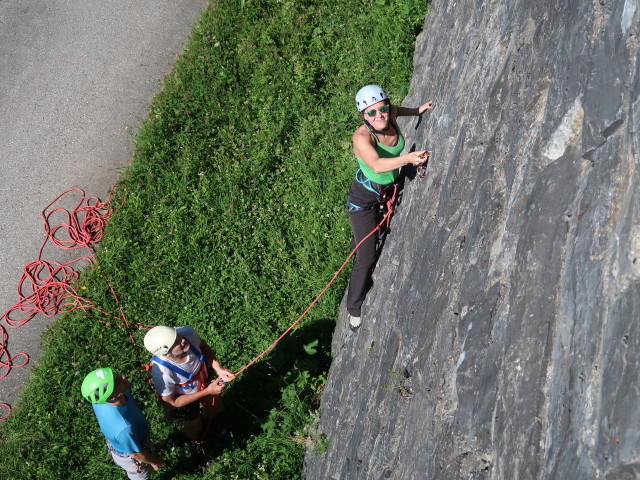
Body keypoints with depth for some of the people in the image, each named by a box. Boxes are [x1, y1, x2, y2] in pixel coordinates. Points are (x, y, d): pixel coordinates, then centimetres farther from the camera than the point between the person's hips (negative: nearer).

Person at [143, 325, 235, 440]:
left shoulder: (187, 333, -37)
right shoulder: (162, 373, -46)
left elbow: (203, 347, -11)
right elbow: (171, 402, -26)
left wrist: (218, 368, -24)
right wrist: (207, 391, -28)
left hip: (202, 382, 4)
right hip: (182, 401, -4)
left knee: (217, 407, 31)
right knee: (194, 435, 25)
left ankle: (205, 423, 66)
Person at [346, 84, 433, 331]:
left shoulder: (391, 114, -14)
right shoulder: (362, 136, -32)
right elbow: (377, 165, -51)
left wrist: (417, 110, 7)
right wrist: (407, 158, -64)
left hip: (390, 189, 7)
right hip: (365, 197, -7)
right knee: (366, 259, -3)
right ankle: (354, 311, 17)